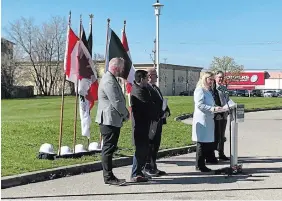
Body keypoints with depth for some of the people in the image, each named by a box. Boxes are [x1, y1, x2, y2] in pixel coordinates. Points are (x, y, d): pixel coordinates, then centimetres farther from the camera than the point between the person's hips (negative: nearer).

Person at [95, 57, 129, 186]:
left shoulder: (111, 79, 18)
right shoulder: (109, 81, -17)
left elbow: (119, 100, 23)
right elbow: (116, 102, -20)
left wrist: (124, 114, 11)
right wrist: (126, 114, -5)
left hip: (113, 121, 11)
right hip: (109, 120, -11)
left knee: (109, 149, 12)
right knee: (108, 148, -6)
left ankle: (109, 176, 18)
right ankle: (108, 177, -1)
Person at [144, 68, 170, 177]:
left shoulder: (156, 88, 20)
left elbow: (162, 102, 23)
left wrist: (167, 111, 5)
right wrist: (160, 114, -18)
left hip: (159, 121, 10)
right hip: (152, 121, -10)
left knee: (156, 145, 13)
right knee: (150, 145, -3)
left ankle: (153, 167, 21)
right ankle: (147, 168, 5)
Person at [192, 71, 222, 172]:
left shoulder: (208, 90, 21)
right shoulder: (200, 90, -9)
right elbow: (200, 105, -18)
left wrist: (216, 108, 9)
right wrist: (213, 109, -23)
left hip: (208, 120, 9)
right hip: (202, 120, -9)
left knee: (209, 143, 9)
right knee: (202, 143, -5)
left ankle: (201, 164, 16)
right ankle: (200, 165, 4)